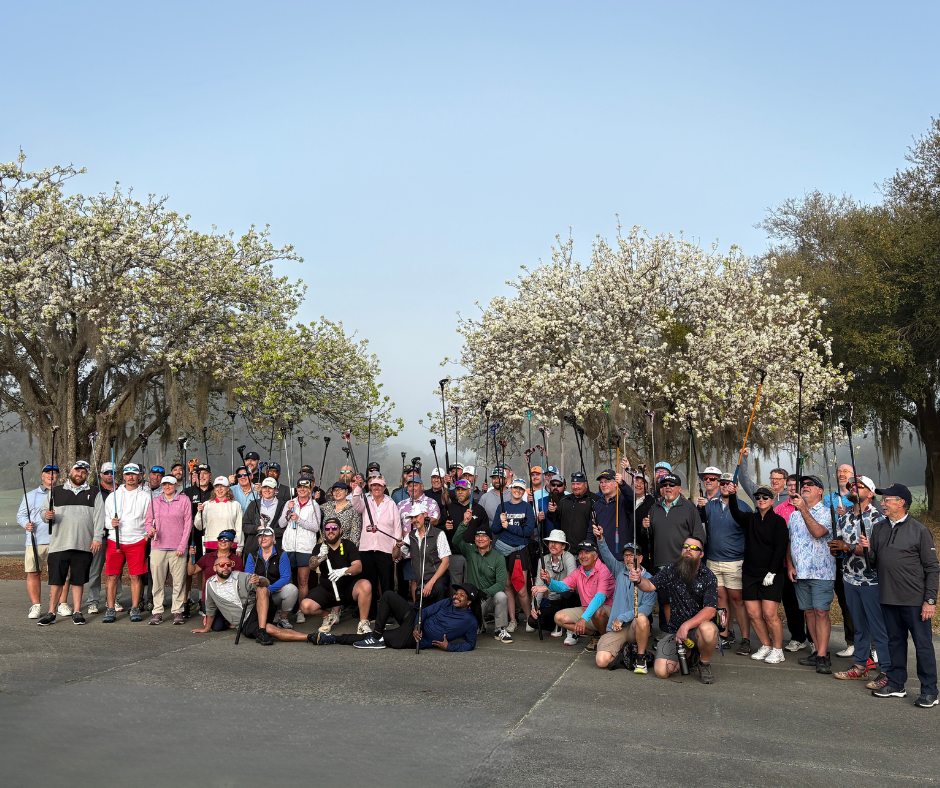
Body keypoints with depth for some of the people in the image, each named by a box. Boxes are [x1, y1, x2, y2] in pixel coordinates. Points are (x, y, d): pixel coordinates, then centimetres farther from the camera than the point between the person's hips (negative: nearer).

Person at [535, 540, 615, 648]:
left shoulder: (603, 571, -19)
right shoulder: (578, 572, 3)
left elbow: (600, 597, -31)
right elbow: (563, 586, -7)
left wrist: (584, 618, -42)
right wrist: (549, 582, -32)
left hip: (606, 609, -7)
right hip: (585, 609, 7)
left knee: (597, 611, -40)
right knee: (559, 617, -6)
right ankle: (594, 634, 1)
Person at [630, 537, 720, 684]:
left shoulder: (708, 576, -6)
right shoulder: (671, 571, 4)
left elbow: (710, 610, -16)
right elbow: (650, 585, -6)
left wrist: (686, 625, -28)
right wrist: (639, 580, -30)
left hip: (698, 626, -2)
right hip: (674, 629, 2)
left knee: (708, 630, -39)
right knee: (661, 671, -16)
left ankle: (704, 664, -6)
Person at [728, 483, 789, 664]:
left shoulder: (778, 521, -2)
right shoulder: (750, 518, 11)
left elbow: (781, 548, -7)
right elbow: (736, 513, -11)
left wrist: (772, 572, -14)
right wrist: (732, 496, -28)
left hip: (770, 574, -5)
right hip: (750, 573, 5)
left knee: (769, 614, -9)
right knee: (753, 614, 4)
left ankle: (777, 650, 7)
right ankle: (766, 646, 21)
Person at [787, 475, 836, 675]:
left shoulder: (826, 512, -5)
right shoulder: (794, 514, 15)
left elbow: (818, 532, -24)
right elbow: (789, 541, 19)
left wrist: (804, 510, -27)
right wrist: (790, 565, 7)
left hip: (821, 571, -6)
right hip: (799, 572, 6)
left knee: (821, 612, -9)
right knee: (808, 612, 9)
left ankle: (822, 657, -8)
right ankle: (818, 651, 18)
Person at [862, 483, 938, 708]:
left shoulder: (919, 531, -7)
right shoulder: (879, 529, 9)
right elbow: (874, 561, 16)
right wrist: (868, 549, -5)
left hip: (914, 600, -6)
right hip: (888, 598, 6)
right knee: (895, 641, 15)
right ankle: (896, 685, 25)